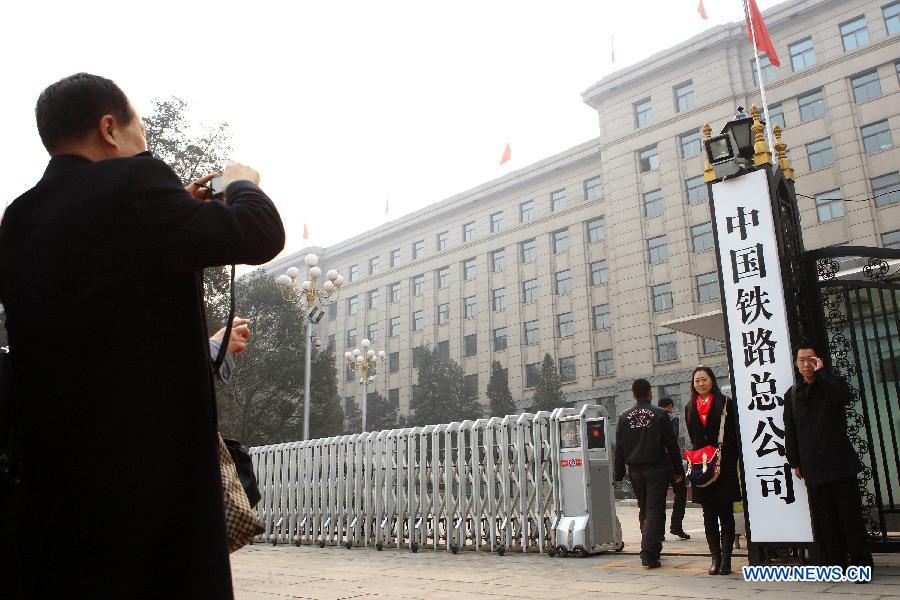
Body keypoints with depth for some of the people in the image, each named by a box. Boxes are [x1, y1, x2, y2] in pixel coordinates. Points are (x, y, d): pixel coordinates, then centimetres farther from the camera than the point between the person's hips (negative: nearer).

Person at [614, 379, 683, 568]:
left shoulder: (624, 417, 4)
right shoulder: (660, 414, -5)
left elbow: (619, 448, 6)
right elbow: (671, 444, -4)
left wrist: (619, 473, 12)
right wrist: (678, 470, 4)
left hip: (635, 470, 4)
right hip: (657, 469, -4)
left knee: (644, 509, 17)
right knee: (655, 509, -4)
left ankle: (651, 548, 22)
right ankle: (649, 553, -13)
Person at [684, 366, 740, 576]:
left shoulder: (726, 403, 0)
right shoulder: (690, 408, 12)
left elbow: (734, 435, -2)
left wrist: (731, 461, -8)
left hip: (725, 466, -4)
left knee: (725, 513, 1)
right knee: (709, 514, 6)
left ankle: (726, 557, 5)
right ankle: (715, 557, 11)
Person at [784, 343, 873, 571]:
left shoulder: (831, 384, 5)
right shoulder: (792, 394, 12)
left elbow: (843, 397, -21)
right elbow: (790, 431, 12)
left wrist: (820, 373, -15)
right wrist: (795, 462, 7)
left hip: (839, 460, -3)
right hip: (813, 465, 3)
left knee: (850, 513, -2)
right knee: (824, 517, 3)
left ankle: (860, 562, 4)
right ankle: (834, 563, 9)